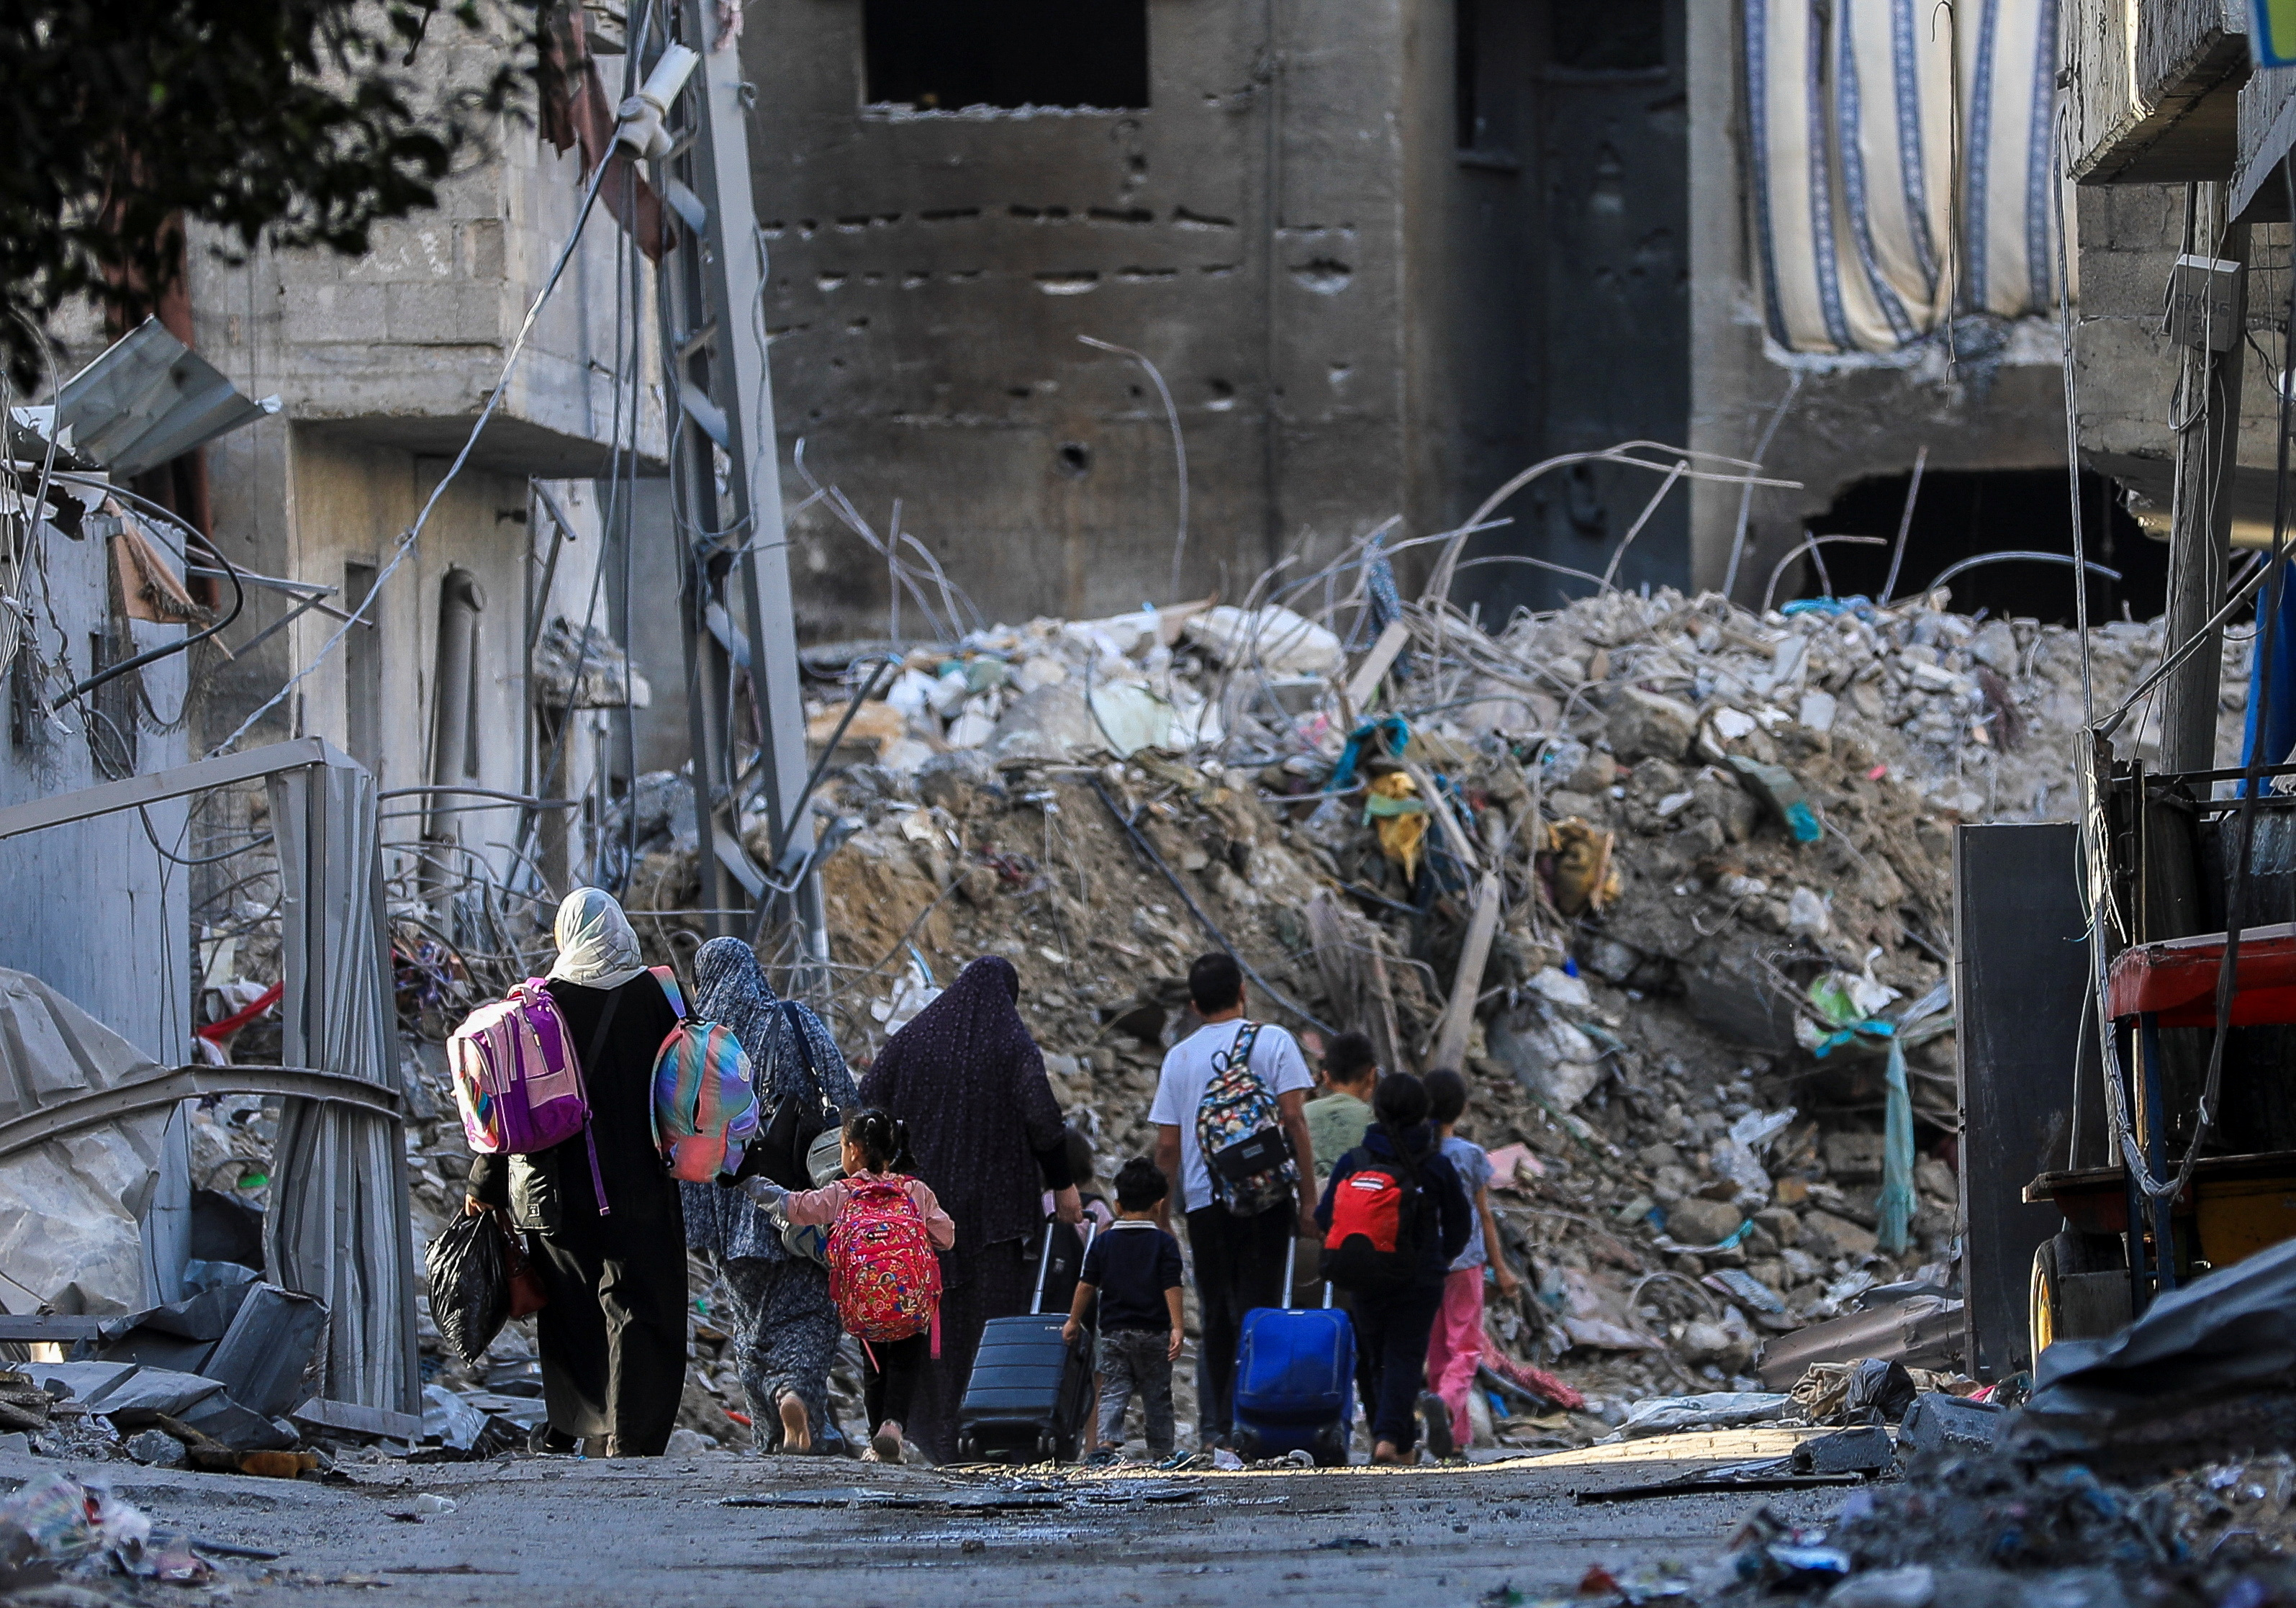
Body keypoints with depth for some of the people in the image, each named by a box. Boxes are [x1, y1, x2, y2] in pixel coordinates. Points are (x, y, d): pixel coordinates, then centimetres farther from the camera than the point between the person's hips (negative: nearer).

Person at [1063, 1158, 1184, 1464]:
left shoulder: (1103, 1243, 3)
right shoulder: (1164, 1243, -3)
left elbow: (1087, 1285, 5)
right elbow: (1171, 1287, -10)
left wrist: (1073, 1321, 15)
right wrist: (1176, 1328, -10)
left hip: (1114, 1332, 1)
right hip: (1153, 1333, -1)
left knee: (1113, 1392, -1)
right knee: (1157, 1394, 9)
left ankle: (1108, 1442, -21)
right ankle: (1162, 1451, 11)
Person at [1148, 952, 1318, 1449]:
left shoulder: (1180, 1057, 9)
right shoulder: (1271, 1041, 1)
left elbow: (1167, 1146, 8)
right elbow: (1294, 1120, -6)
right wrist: (1309, 1198, -3)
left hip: (1204, 1202, 2)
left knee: (1215, 1319, 10)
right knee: (1259, 1311, -1)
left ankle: (1213, 1424, 7)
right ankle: (1247, 1420, -10)